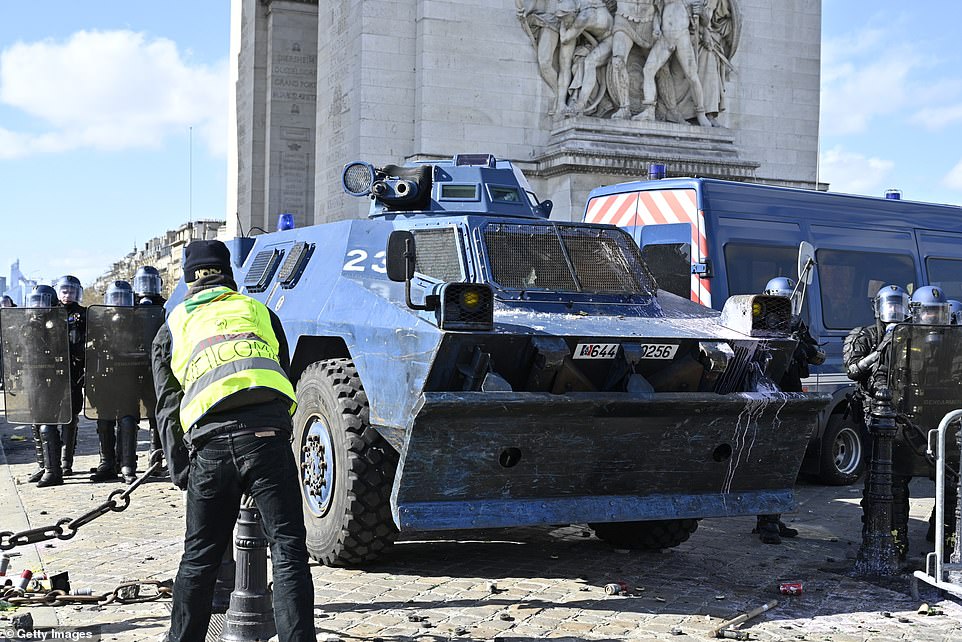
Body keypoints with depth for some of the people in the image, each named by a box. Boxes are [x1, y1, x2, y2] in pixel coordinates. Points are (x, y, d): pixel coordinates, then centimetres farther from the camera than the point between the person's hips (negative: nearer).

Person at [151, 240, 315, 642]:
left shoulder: (172, 329, 23)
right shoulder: (259, 312, 23)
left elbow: (167, 409, 18)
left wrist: (181, 473, 19)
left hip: (209, 447, 1)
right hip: (268, 435, -1)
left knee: (199, 557, 15)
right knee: (288, 550, 1)